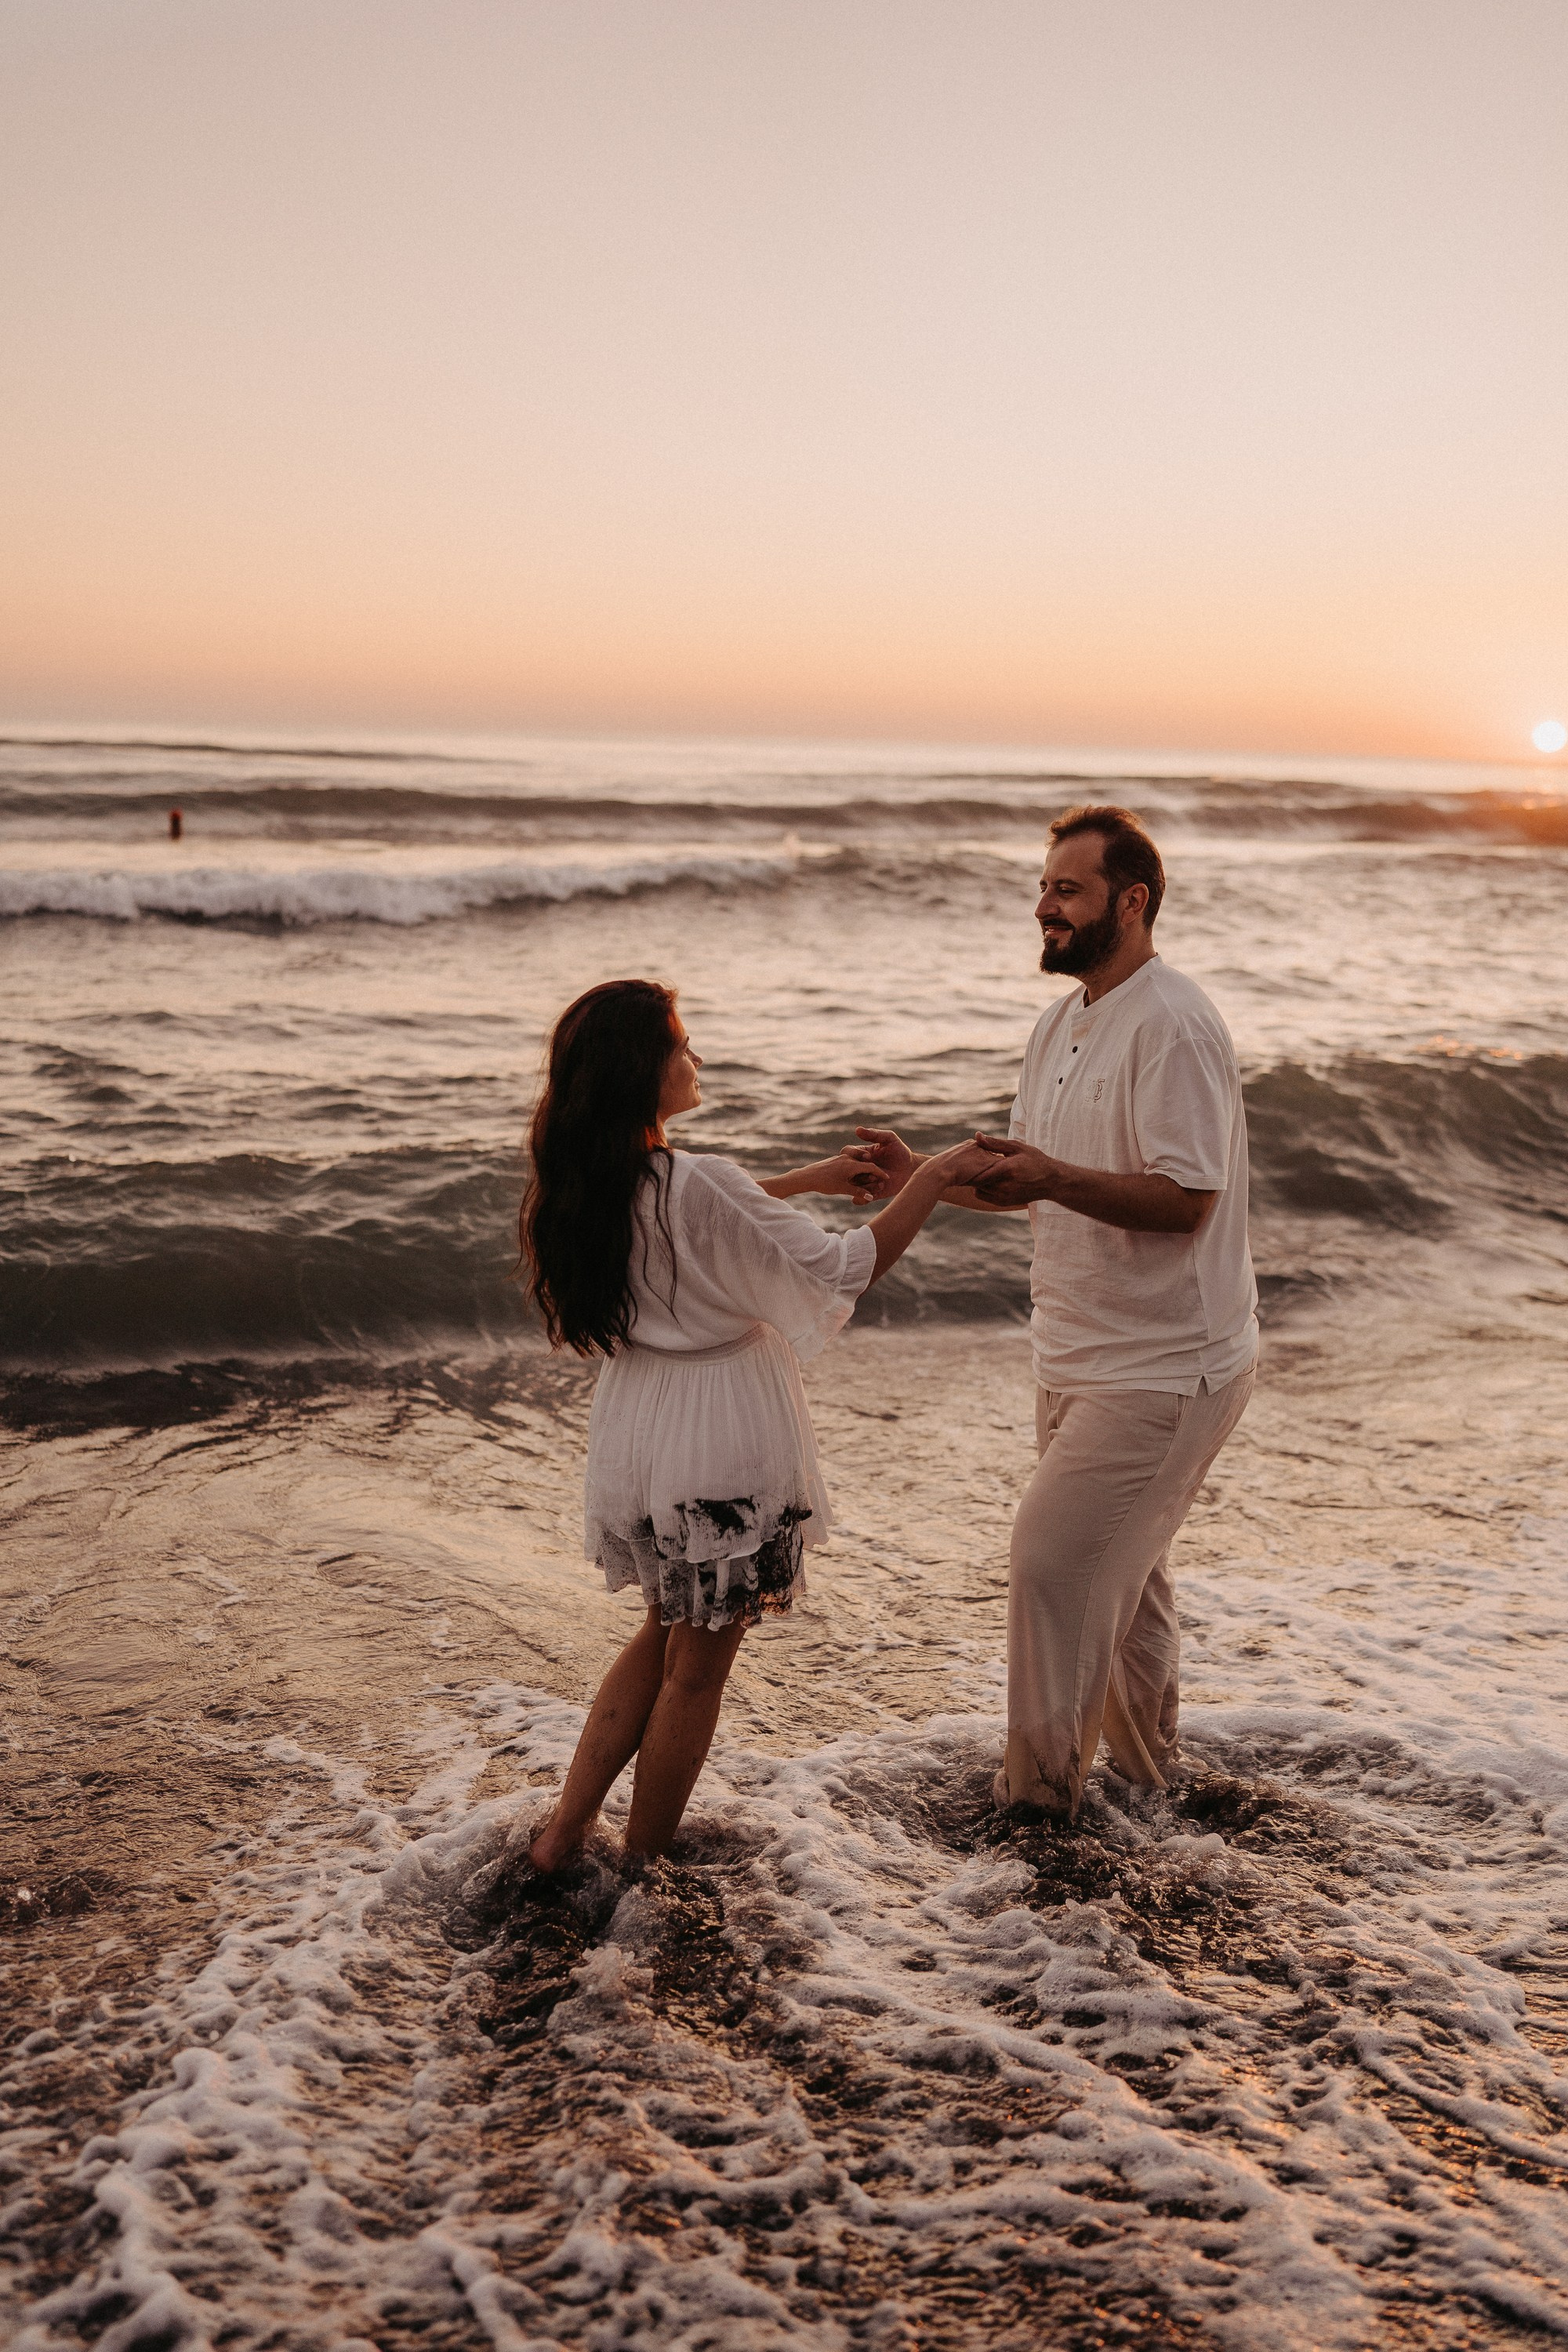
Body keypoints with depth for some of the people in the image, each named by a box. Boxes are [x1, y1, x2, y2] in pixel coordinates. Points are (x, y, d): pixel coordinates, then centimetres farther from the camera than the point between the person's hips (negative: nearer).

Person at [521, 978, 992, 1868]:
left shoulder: (584, 1184, -1)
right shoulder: (696, 1185, -26)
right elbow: (845, 1270, -20)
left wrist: (812, 1177, 18)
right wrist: (937, 1177, -10)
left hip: (636, 1424, 8)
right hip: (719, 1442, -8)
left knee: (666, 1631, 26)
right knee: (696, 1663, 11)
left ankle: (565, 1830, 28)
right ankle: (643, 1865, 26)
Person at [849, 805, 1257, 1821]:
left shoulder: (1173, 1025, -19)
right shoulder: (1062, 1023, 11)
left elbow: (1184, 1198, -25)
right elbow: (1028, 1182, 15)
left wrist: (1054, 1179, -36)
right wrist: (920, 1172, 2)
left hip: (1165, 1368, -9)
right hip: (1085, 1358, 10)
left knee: (1056, 1564, -9)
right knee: (1122, 1568, 21)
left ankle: (1039, 1795, 8)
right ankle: (1147, 1768, 38)